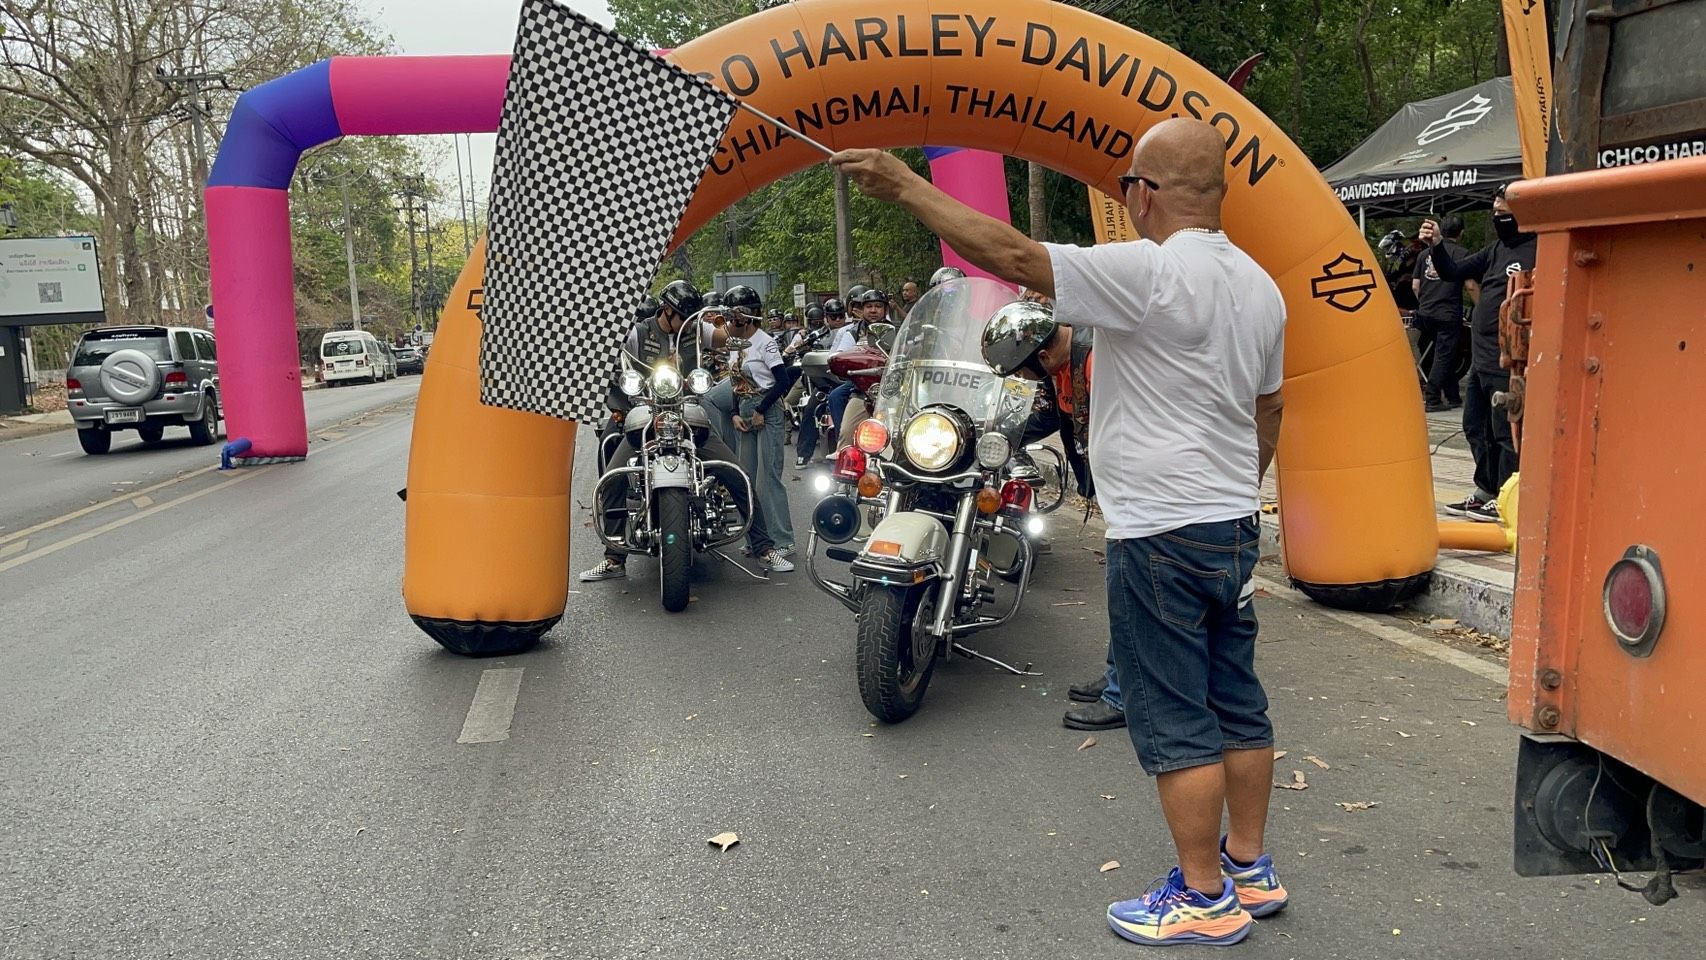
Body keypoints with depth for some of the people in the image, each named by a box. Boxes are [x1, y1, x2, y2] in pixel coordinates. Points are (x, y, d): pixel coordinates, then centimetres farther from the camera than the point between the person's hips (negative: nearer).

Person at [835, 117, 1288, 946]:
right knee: (1236, 702, 16)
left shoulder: (1147, 273, -17)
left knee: (1173, 720, 0)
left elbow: (1012, 255, -20)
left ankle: (1204, 897, 10)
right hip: (1235, 526, 9)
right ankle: (1249, 869, 28)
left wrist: (903, 185, -13)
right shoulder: (1260, 286, 11)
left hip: (1159, 535, -9)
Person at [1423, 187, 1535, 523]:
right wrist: (1436, 244, 4)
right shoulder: (1496, 250, 16)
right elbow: (1453, 272, 16)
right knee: (1476, 426, 17)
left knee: (1505, 431, -3)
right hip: (1481, 356, 10)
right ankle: (1485, 491, 28)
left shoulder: (1537, 250, -11)